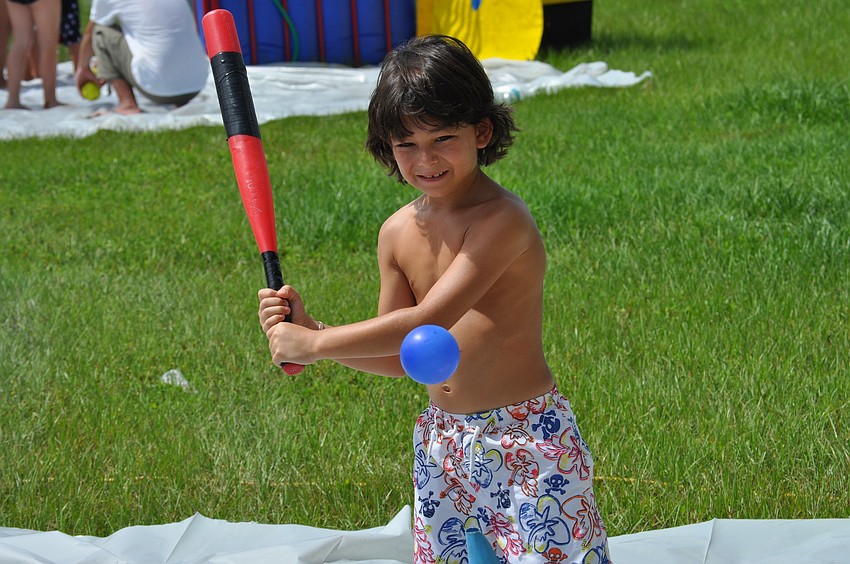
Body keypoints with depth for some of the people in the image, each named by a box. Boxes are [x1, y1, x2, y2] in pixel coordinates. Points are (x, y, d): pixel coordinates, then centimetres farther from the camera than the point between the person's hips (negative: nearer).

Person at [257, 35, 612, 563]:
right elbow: (401, 358, 8)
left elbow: (428, 322, -26)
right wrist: (307, 327, -6)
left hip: (528, 440, -7)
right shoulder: (398, 233, 3)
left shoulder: (502, 220, -20)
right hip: (444, 443, 7)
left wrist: (313, 344, -19)